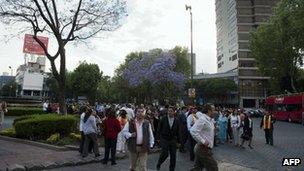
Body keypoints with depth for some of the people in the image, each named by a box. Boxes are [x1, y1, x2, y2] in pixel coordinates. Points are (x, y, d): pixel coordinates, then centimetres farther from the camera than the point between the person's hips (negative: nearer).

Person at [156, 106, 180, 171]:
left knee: (173, 155, 5)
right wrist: (160, 137, -3)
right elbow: (159, 129, 2)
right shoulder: (163, 119, -4)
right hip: (164, 139, -2)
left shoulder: (176, 121, 1)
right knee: (165, 153, -11)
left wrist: (178, 141, 7)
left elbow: (178, 132, 8)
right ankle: (158, 164, 16)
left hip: (173, 140, 2)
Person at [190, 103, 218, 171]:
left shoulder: (210, 120, 11)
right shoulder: (202, 120, -19)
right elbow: (193, 131, -29)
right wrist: (203, 141, -26)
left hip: (206, 148, 9)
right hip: (203, 148, -9)